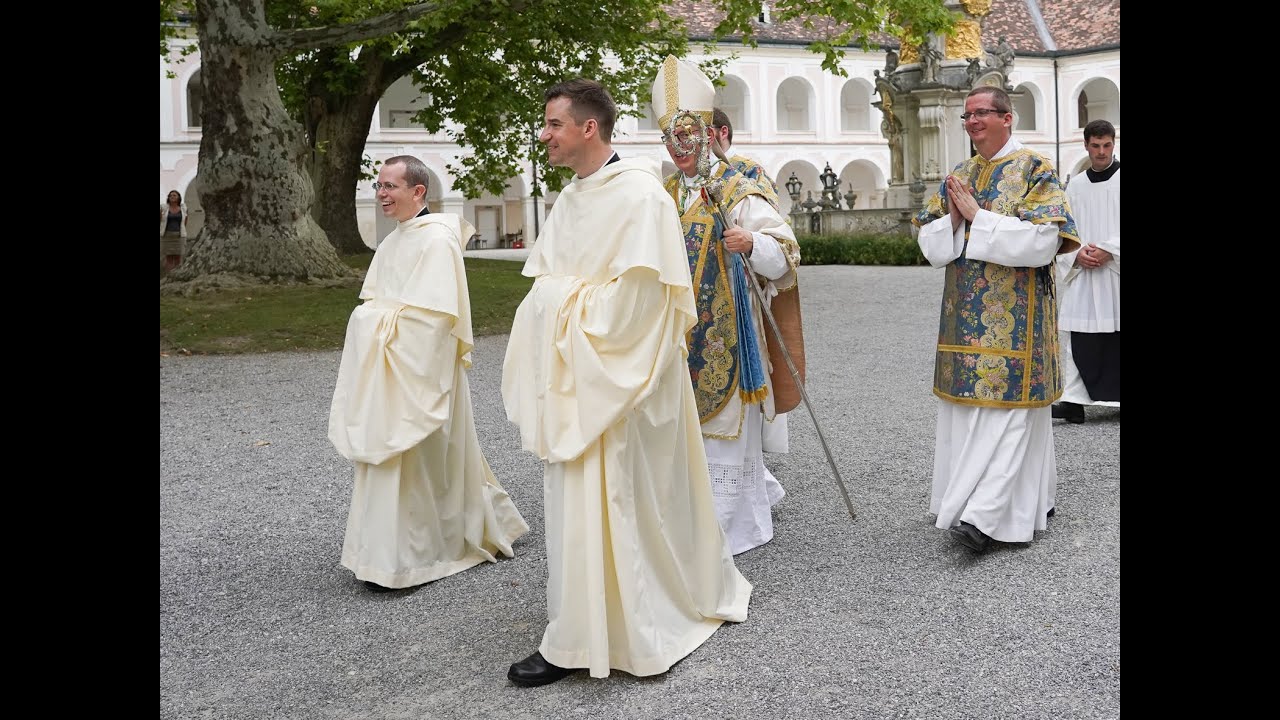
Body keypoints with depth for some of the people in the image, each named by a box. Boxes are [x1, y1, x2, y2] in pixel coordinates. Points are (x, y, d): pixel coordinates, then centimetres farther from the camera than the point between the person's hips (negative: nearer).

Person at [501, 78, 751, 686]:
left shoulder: (638, 193, -13)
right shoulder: (569, 199, 13)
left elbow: (639, 288, -19)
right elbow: (545, 283, 15)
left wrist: (571, 303, -12)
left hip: (614, 376, -9)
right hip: (571, 377, 9)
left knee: (600, 500, -4)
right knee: (574, 496, 14)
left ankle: (578, 642, 4)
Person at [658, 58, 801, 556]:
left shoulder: (737, 192, -8)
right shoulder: (665, 196, 12)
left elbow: (784, 252, -15)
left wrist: (752, 243, -34)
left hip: (725, 330, -6)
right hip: (682, 333, 7)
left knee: (725, 422, -1)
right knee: (692, 421, 11)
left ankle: (731, 525, 10)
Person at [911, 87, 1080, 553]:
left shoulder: (1034, 171, -5)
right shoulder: (958, 177, 14)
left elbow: (1043, 241, -17)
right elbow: (931, 246, 11)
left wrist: (978, 216, -15)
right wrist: (953, 218, -9)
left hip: (1014, 316, -7)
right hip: (967, 316, 7)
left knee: (1007, 409, -8)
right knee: (967, 407, 7)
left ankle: (985, 515, -11)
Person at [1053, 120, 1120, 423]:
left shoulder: (1119, 179, 1)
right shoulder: (1075, 187, 13)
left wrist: (1108, 250, -15)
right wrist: (1077, 254, -6)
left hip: (1116, 273, -3)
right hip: (1083, 274, 3)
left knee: (1114, 339, -1)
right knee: (1080, 340, -3)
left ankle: (1113, 394, 10)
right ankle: (1074, 401, -3)